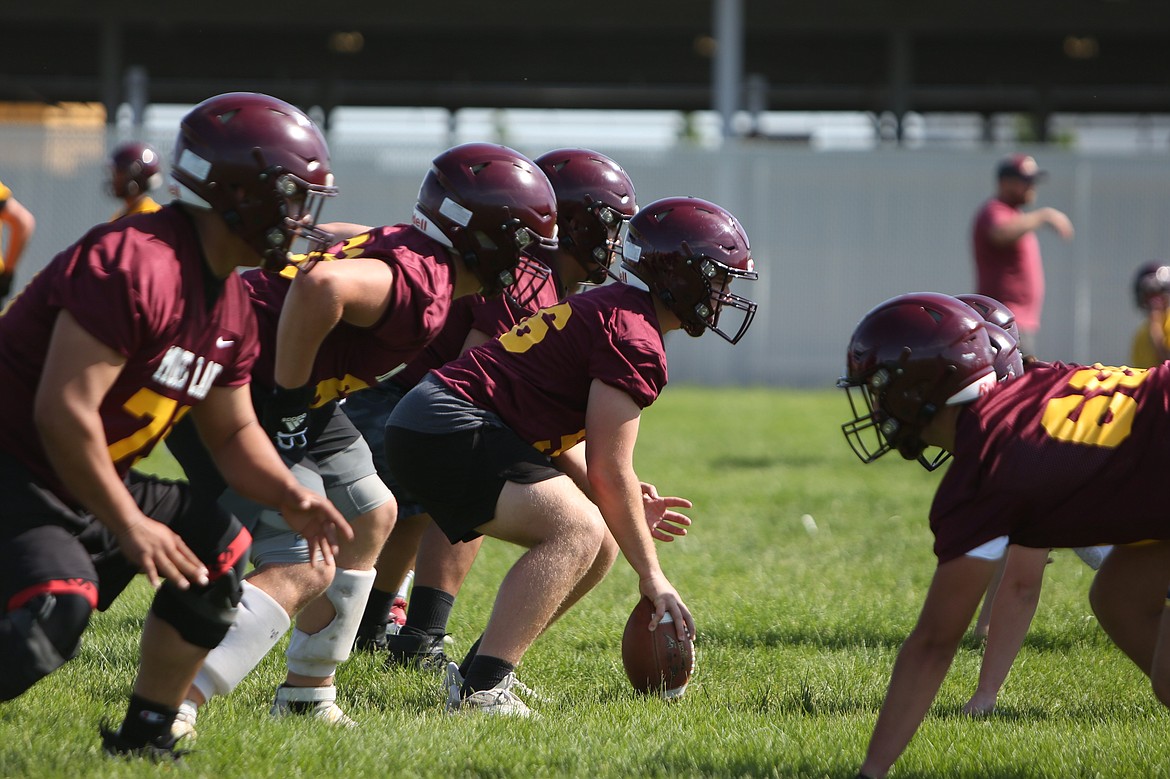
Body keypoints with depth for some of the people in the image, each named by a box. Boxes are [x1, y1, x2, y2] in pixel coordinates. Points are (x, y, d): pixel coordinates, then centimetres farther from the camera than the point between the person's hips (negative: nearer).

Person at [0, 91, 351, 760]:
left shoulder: (230, 303, 9)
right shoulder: (137, 266, -23)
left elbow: (232, 431, 20)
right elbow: (63, 412, -27)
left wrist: (289, 496, -1)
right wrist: (128, 526, -19)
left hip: (82, 484, 11)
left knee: (218, 547, 12)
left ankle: (144, 737, 18)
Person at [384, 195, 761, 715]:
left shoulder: (608, 309, 19)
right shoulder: (635, 342, -13)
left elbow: (561, 444, 23)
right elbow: (609, 473, -14)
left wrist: (628, 509, 14)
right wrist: (652, 577, -6)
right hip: (448, 431, -11)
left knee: (598, 547, 12)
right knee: (579, 530, -22)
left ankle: (483, 673, 13)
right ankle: (482, 688, -26)